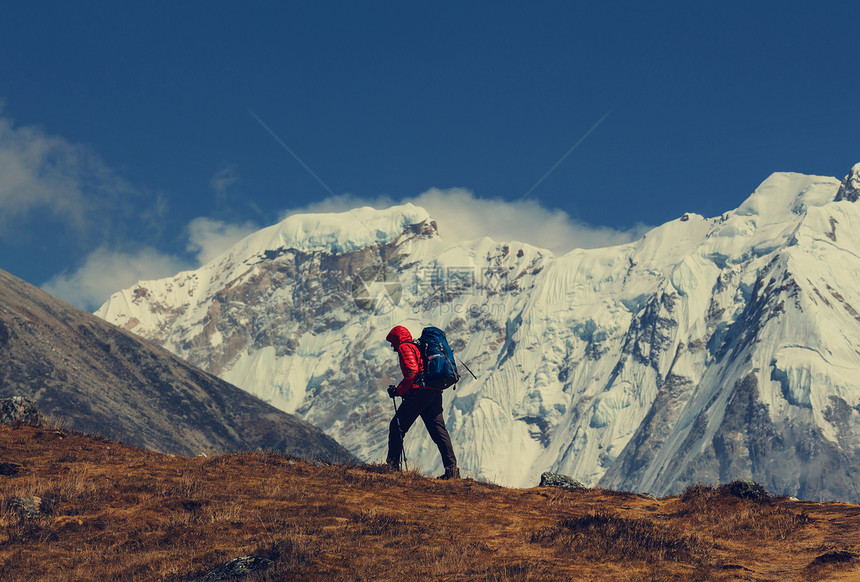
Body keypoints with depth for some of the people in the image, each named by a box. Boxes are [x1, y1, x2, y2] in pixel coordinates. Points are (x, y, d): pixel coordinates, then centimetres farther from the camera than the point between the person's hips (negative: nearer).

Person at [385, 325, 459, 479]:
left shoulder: (405, 347, 0)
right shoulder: (419, 346, 28)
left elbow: (412, 371, -15)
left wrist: (398, 391, -7)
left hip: (420, 392, -9)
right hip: (436, 393, 9)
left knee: (397, 426, 0)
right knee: (438, 429, 4)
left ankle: (392, 464, -1)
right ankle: (452, 469, -5)